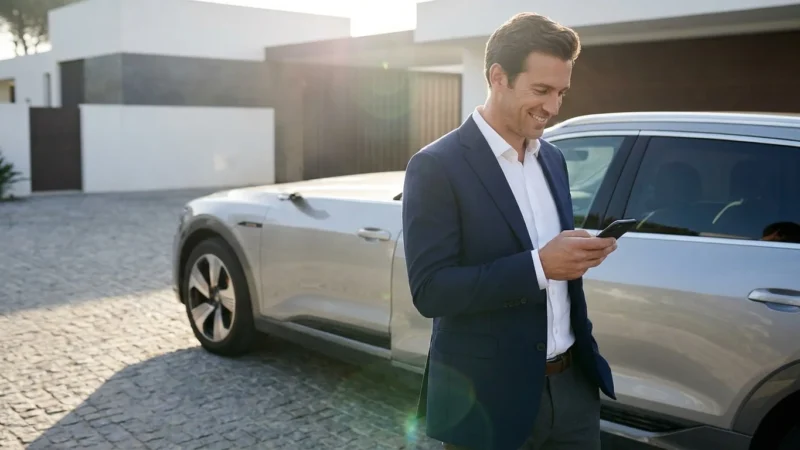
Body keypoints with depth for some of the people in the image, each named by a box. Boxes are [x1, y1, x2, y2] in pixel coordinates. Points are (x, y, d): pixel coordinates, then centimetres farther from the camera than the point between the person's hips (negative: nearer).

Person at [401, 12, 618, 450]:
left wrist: (580, 252, -3)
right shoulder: (437, 166, -14)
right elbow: (429, 290, -20)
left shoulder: (553, 159, 8)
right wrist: (539, 265, -25)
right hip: (487, 397, -6)